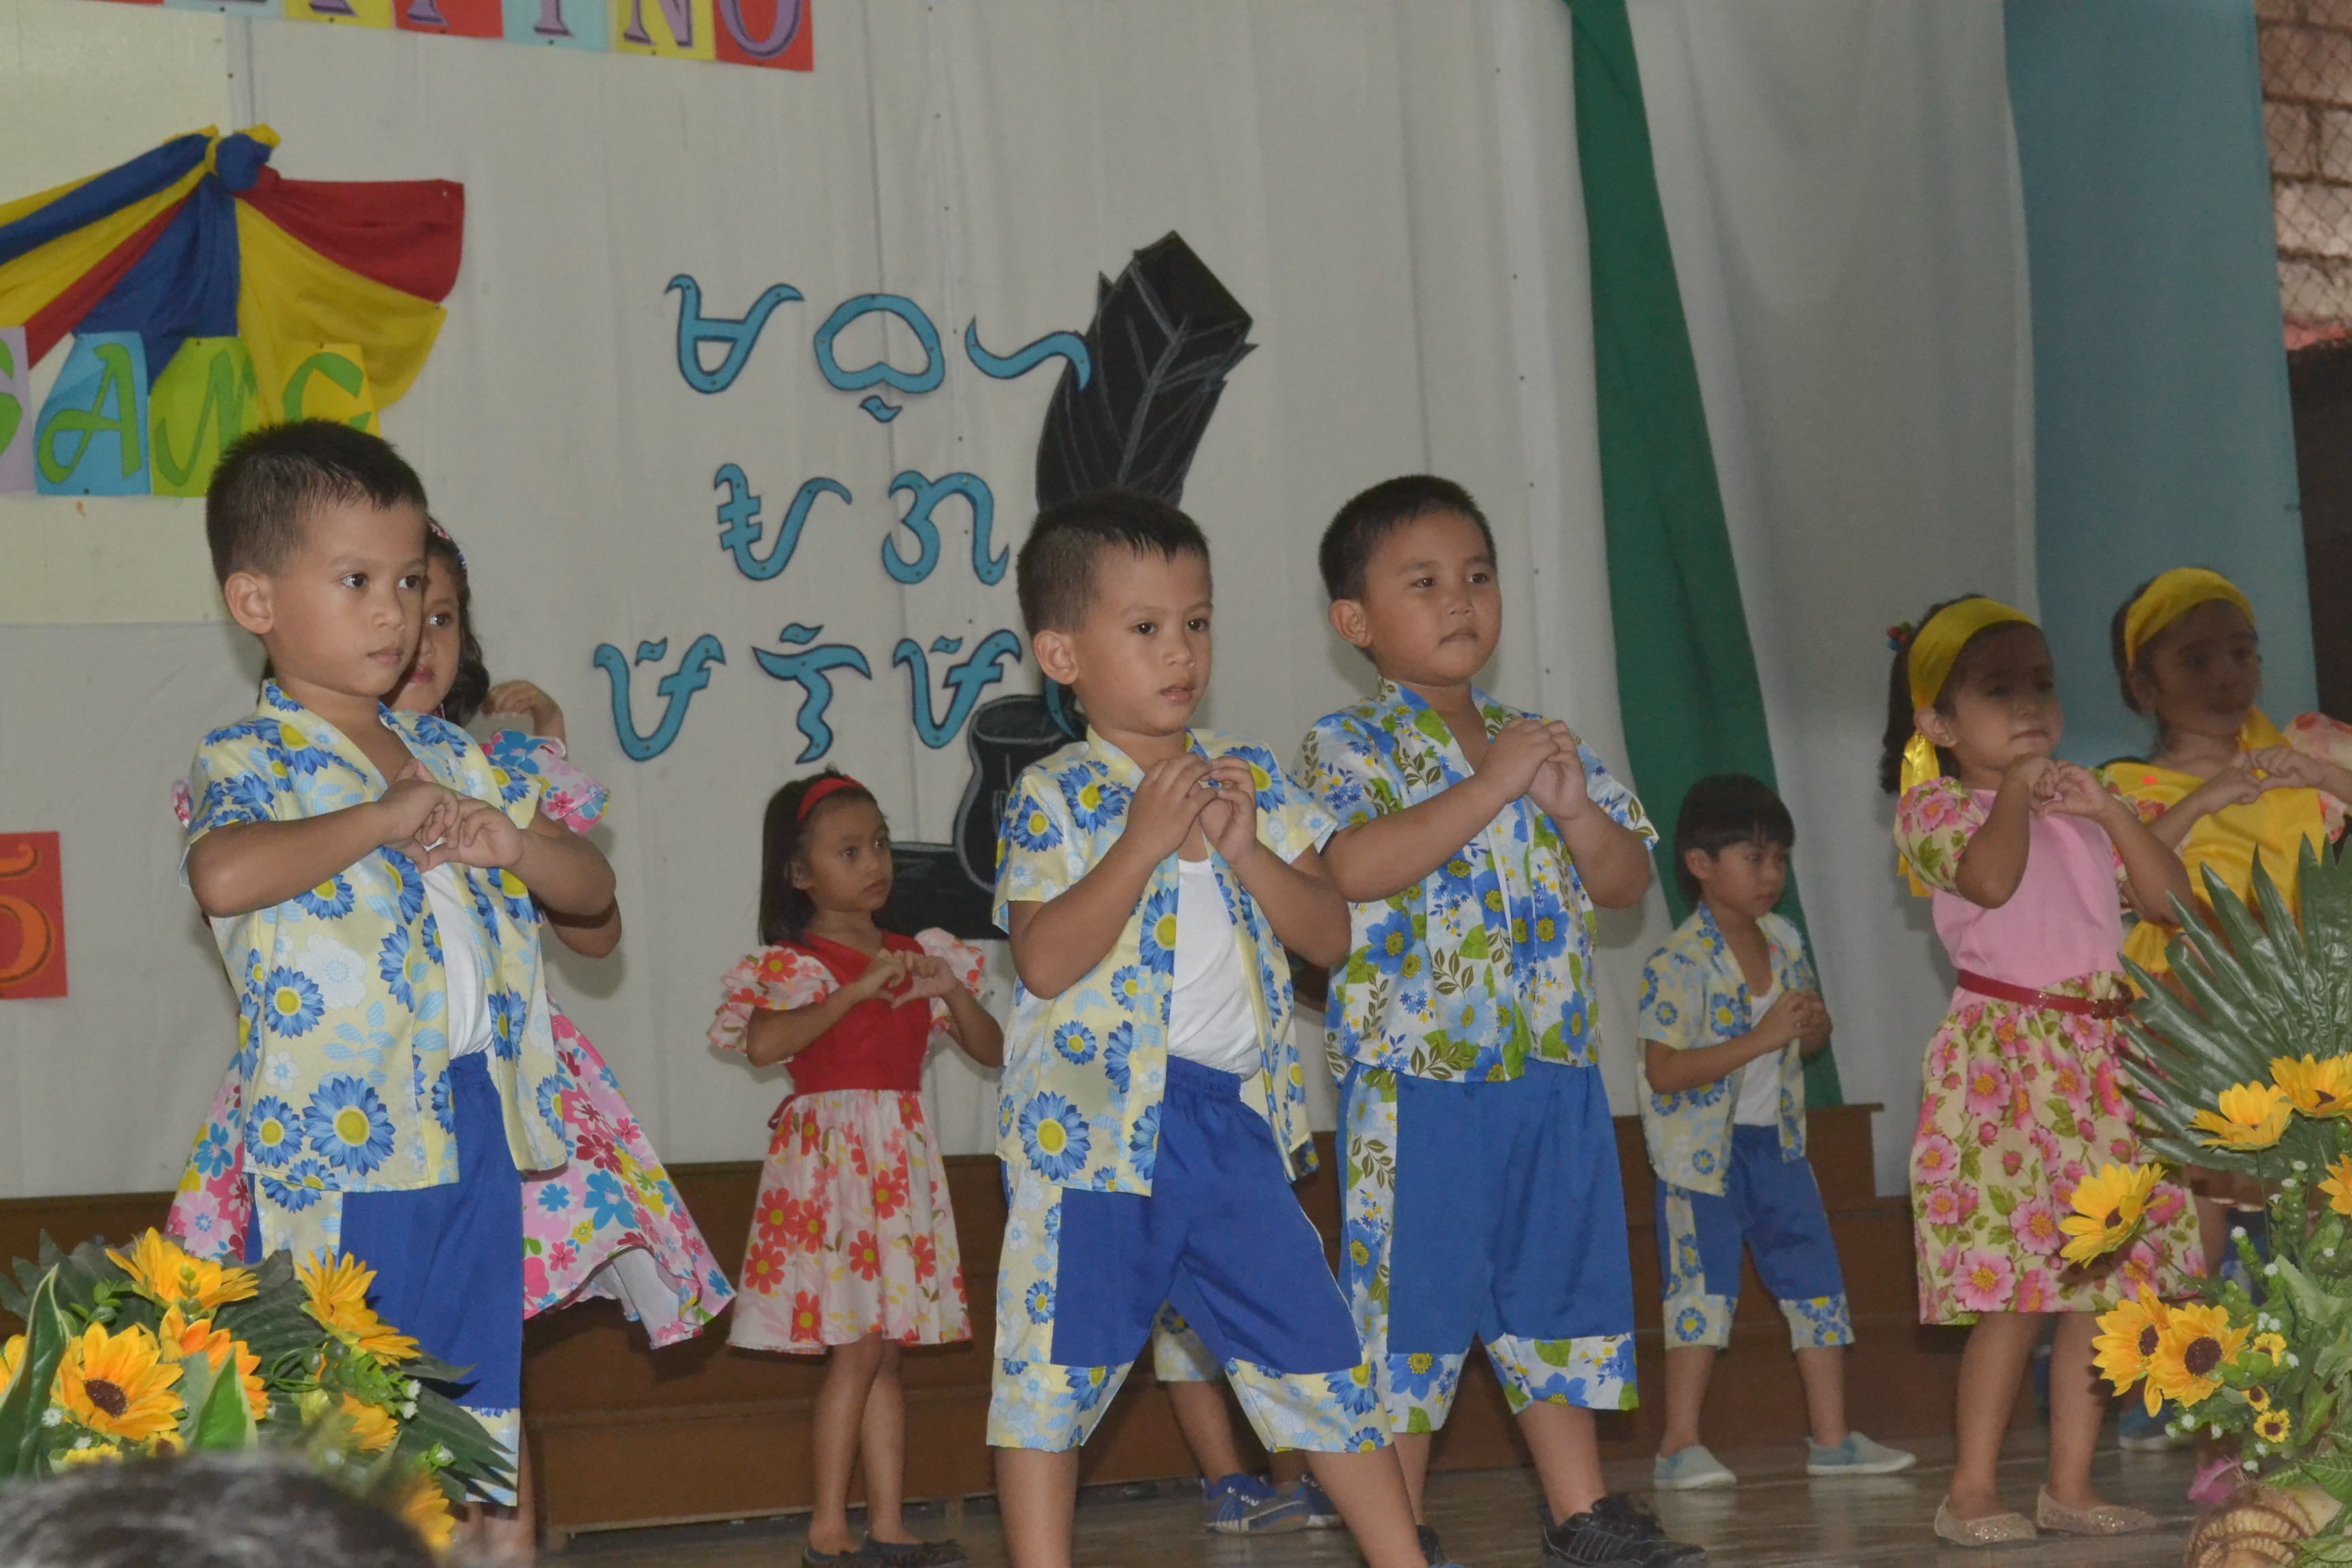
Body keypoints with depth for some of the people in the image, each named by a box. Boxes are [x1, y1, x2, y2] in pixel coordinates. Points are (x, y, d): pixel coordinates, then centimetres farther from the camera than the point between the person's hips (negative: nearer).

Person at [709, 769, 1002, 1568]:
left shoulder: (917, 956, 13)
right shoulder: (793, 963, -5)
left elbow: (991, 1050, 12)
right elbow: (759, 1043, -24)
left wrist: (950, 989, -6)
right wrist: (860, 988, -23)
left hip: (902, 1162, 6)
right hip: (830, 1156, -6)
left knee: (884, 1350, 6)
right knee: (859, 1347, -9)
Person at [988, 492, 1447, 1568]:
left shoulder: (1252, 777, 9)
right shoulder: (1052, 797, -4)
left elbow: (1329, 936, 4)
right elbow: (1043, 961, -16)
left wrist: (1245, 851, -10)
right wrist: (1145, 839, -20)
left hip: (1234, 1116, 4)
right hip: (1093, 1119, -3)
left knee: (1313, 1347, 7)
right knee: (1056, 1362, 1)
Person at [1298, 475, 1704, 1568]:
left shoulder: (1541, 741, 13)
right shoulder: (1350, 745, -4)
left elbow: (1628, 883, 10)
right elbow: (1356, 868, -23)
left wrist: (1575, 808, -9)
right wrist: (1493, 786, -20)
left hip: (1554, 1071, 6)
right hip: (1418, 1078, -6)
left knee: (1563, 1284, 11)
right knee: (1411, 1300, 0)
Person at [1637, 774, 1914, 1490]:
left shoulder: (1784, 941, 6)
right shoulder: (1678, 963, -16)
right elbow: (1665, 1070, -23)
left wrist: (1815, 1027, -6)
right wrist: (1761, 1039, -26)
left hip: (1775, 1141, 7)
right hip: (1703, 1148, -6)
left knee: (1817, 1280, 5)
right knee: (1704, 1288, -7)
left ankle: (1831, 1437, 12)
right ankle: (1679, 1446, 0)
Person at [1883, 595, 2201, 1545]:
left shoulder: (2075, 811, 20)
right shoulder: (1933, 810, -1)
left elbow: (2170, 897, 11)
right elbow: (1992, 878, -22)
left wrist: (2109, 810, 2)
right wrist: (2013, 788, -16)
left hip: (2101, 1060, 7)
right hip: (2004, 1060, -7)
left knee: (2105, 1283, 4)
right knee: (2016, 1293, -10)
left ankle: (2070, 1485, 11)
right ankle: (1971, 1492, -1)